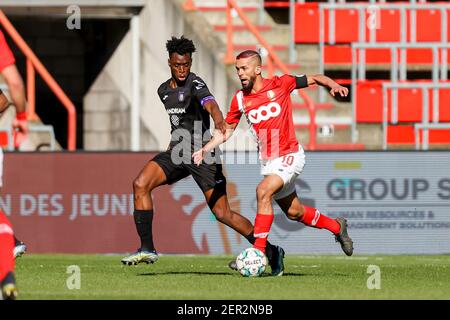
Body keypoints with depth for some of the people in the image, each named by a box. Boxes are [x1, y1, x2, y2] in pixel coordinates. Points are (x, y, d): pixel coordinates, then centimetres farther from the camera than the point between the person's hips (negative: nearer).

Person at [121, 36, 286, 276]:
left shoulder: (195, 84, -12)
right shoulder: (163, 91, 12)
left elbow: (211, 106, -33)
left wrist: (220, 128, -52)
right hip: (178, 151, 6)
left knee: (222, 213, -7)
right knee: (140, 184, -17)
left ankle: (270, 251, 8)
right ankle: (147, 249, -14)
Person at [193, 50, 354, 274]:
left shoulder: (280, 84, -11)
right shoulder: (240, 99, 1)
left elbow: (314, 79, 1)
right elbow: (226, 130, 12)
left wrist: (333, 85, -19)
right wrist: (204, 150, -2)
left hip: (289, 156, -6)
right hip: (267, 161, 6)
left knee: (263, 191, -28)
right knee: (293, 212, 14)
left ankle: (258, 252, -26)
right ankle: (336, 227, 40)